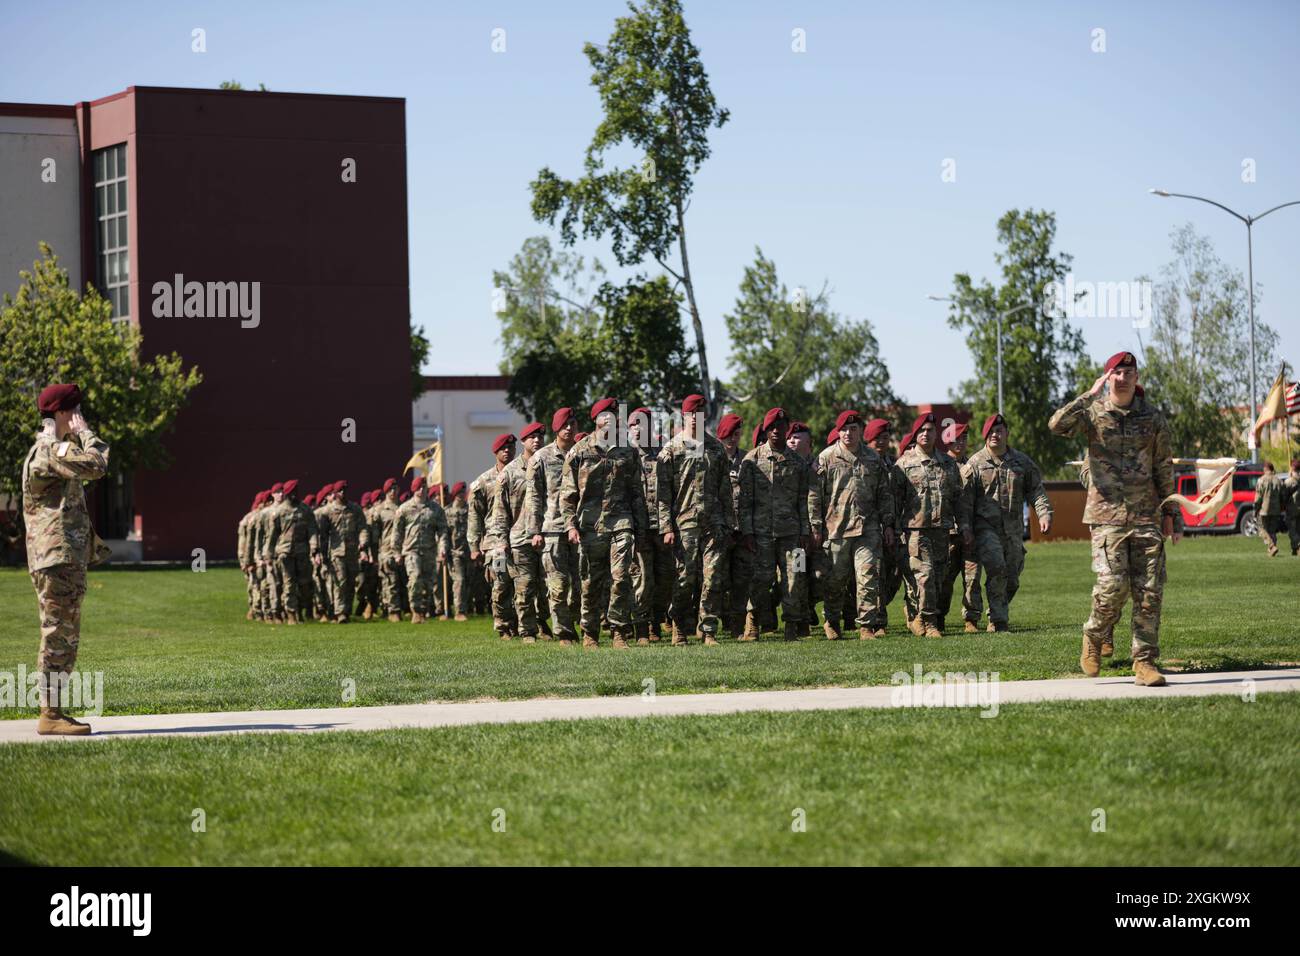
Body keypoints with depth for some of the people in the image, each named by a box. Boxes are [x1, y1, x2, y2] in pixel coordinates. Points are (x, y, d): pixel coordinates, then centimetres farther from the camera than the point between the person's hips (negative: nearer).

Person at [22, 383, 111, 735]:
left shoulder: (51, 450, 21)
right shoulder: (51, 450, -13)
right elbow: (97, 465, -23)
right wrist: (85, 432, -12)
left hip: (66, 558, 11)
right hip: (57, 557, -11)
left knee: (64, 638, 12)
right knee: (58, 636, -10)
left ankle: (54, 712, 15)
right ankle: (50, 715, -9)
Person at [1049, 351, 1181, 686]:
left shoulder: (1152, 418, 9)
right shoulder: (1093, 413, 1)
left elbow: (1164, 469, 15)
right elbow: (1057, 425, -20)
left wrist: (1170, 513, 15)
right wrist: (1091, 395, -18)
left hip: (1147, 517, 3)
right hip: (1107, 516, -3)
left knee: (1149, 592, -3)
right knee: (1113, 585, -14)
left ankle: (1144, 663, 3)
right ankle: (1094, 636, 14)